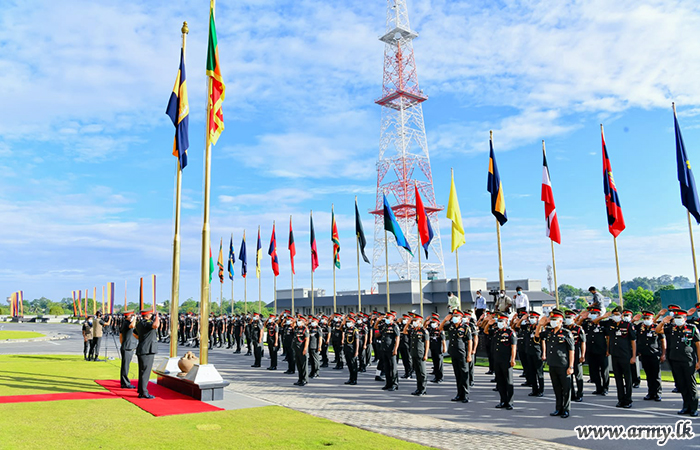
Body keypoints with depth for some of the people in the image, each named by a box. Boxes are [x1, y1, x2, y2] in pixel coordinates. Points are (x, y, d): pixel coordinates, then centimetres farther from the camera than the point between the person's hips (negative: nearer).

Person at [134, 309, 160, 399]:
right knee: (145, 372, -6)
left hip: (141, 350, 10)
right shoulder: (146, 323, -17)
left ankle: (141, 390, 29)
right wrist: (157, 317, -20)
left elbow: (134, 333, 31)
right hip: (147, 351, -10)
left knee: (142, 371, 19)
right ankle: (143, 393, -3)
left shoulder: (139, 323, 14)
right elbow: (156, 325, -38)